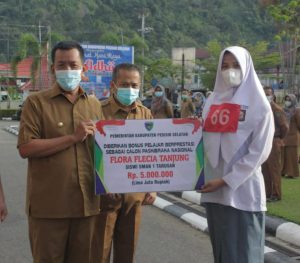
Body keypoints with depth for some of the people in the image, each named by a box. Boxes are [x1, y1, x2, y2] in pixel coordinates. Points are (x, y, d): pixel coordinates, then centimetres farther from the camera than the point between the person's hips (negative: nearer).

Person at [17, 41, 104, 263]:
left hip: (86, 202, 4)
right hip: (48, 204, -4)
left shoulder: (94, 105, 12)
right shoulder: (36, 102, -3)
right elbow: (25, 148, -14)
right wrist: (73, 138, -17)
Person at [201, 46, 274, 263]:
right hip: (214, 190, 4)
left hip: (244, 190, -4)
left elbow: (258, 152, -9)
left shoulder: (259, 105, -2)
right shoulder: (213, 101, 11)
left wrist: (226, 180, -14)